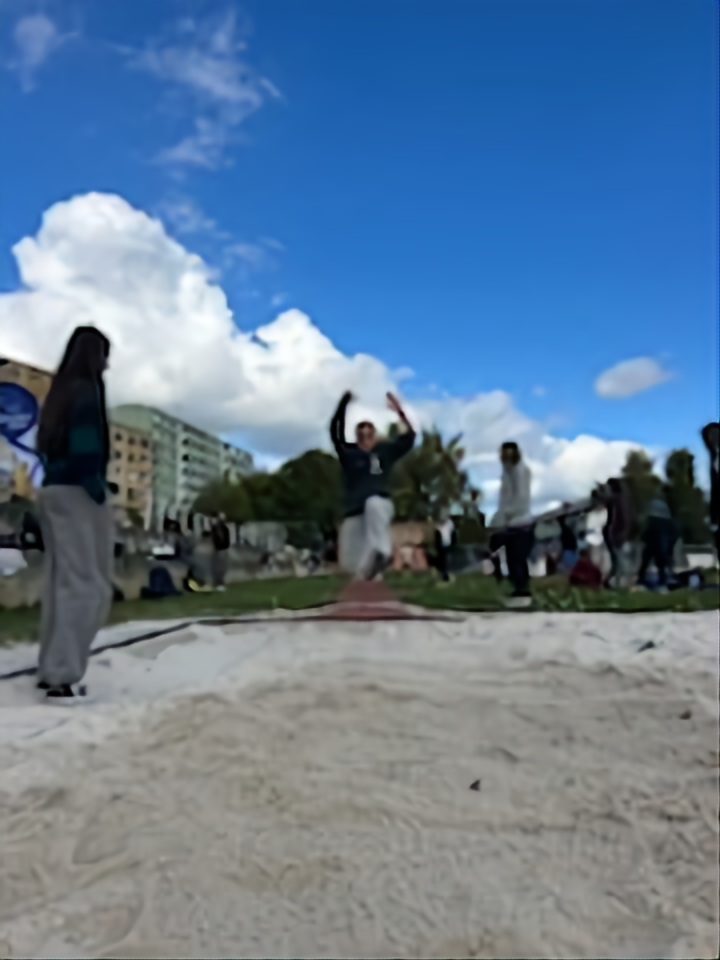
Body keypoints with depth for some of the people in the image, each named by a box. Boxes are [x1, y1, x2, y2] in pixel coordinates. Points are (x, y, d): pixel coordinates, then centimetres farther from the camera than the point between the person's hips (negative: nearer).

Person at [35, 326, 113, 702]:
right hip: (77, 494, -9)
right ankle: (63, 674, -7)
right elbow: (85, 448, -17)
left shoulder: (61, 391, 16)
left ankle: (52, 670, 15)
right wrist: (97, 492, -12)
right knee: (87, 585, -6)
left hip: (54, 491, 9)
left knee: (61, 583, 11)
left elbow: (49, 445, 14)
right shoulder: (86, 390, -9)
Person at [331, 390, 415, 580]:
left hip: (380, 504, -2)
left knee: (373, 504, -41)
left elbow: (410, 436, 1)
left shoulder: (385, 451, 7)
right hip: (355, 511, 2)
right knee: (349, 562, 4)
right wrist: (344, 403, -13)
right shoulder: (348, 453, 5)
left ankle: (381, 552, -42)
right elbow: (335, 430, -6)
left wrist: (400, 412, -12)